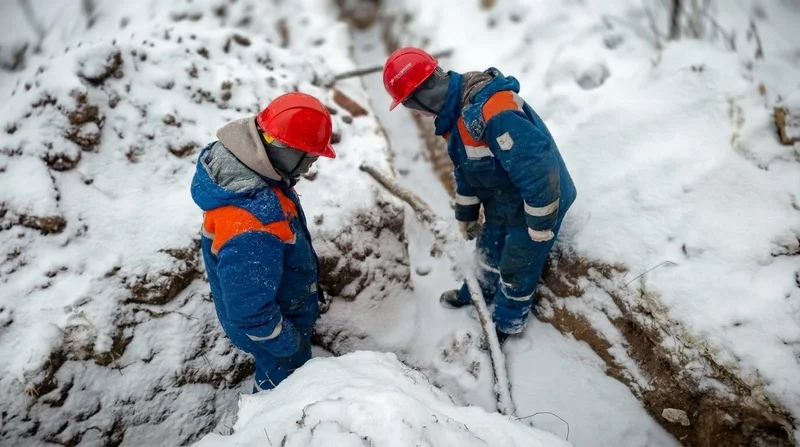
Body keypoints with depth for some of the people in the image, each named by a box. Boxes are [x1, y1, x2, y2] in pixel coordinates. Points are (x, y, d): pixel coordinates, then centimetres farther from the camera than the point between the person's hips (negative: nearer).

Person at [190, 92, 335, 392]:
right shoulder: (252, 231, -47)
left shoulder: (237, 158, -18)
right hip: (266, 318, -8)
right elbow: (249, 307, -36)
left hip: (275, 296, 8)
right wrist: (284, 341, -16)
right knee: (282, 382, 23)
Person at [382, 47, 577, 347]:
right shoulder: (456, 111, -4)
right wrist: (465, 214, 17)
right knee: (489, 249, 25)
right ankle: (480, 292, 53)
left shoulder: (493, 112, -38)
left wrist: (540, 227, -25)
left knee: (516, 266, 10)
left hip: (536, 202, -8)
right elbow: (465, 167, 9)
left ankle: (508, 322, 35)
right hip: (502, 199, 8)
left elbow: (538, 169, -36)